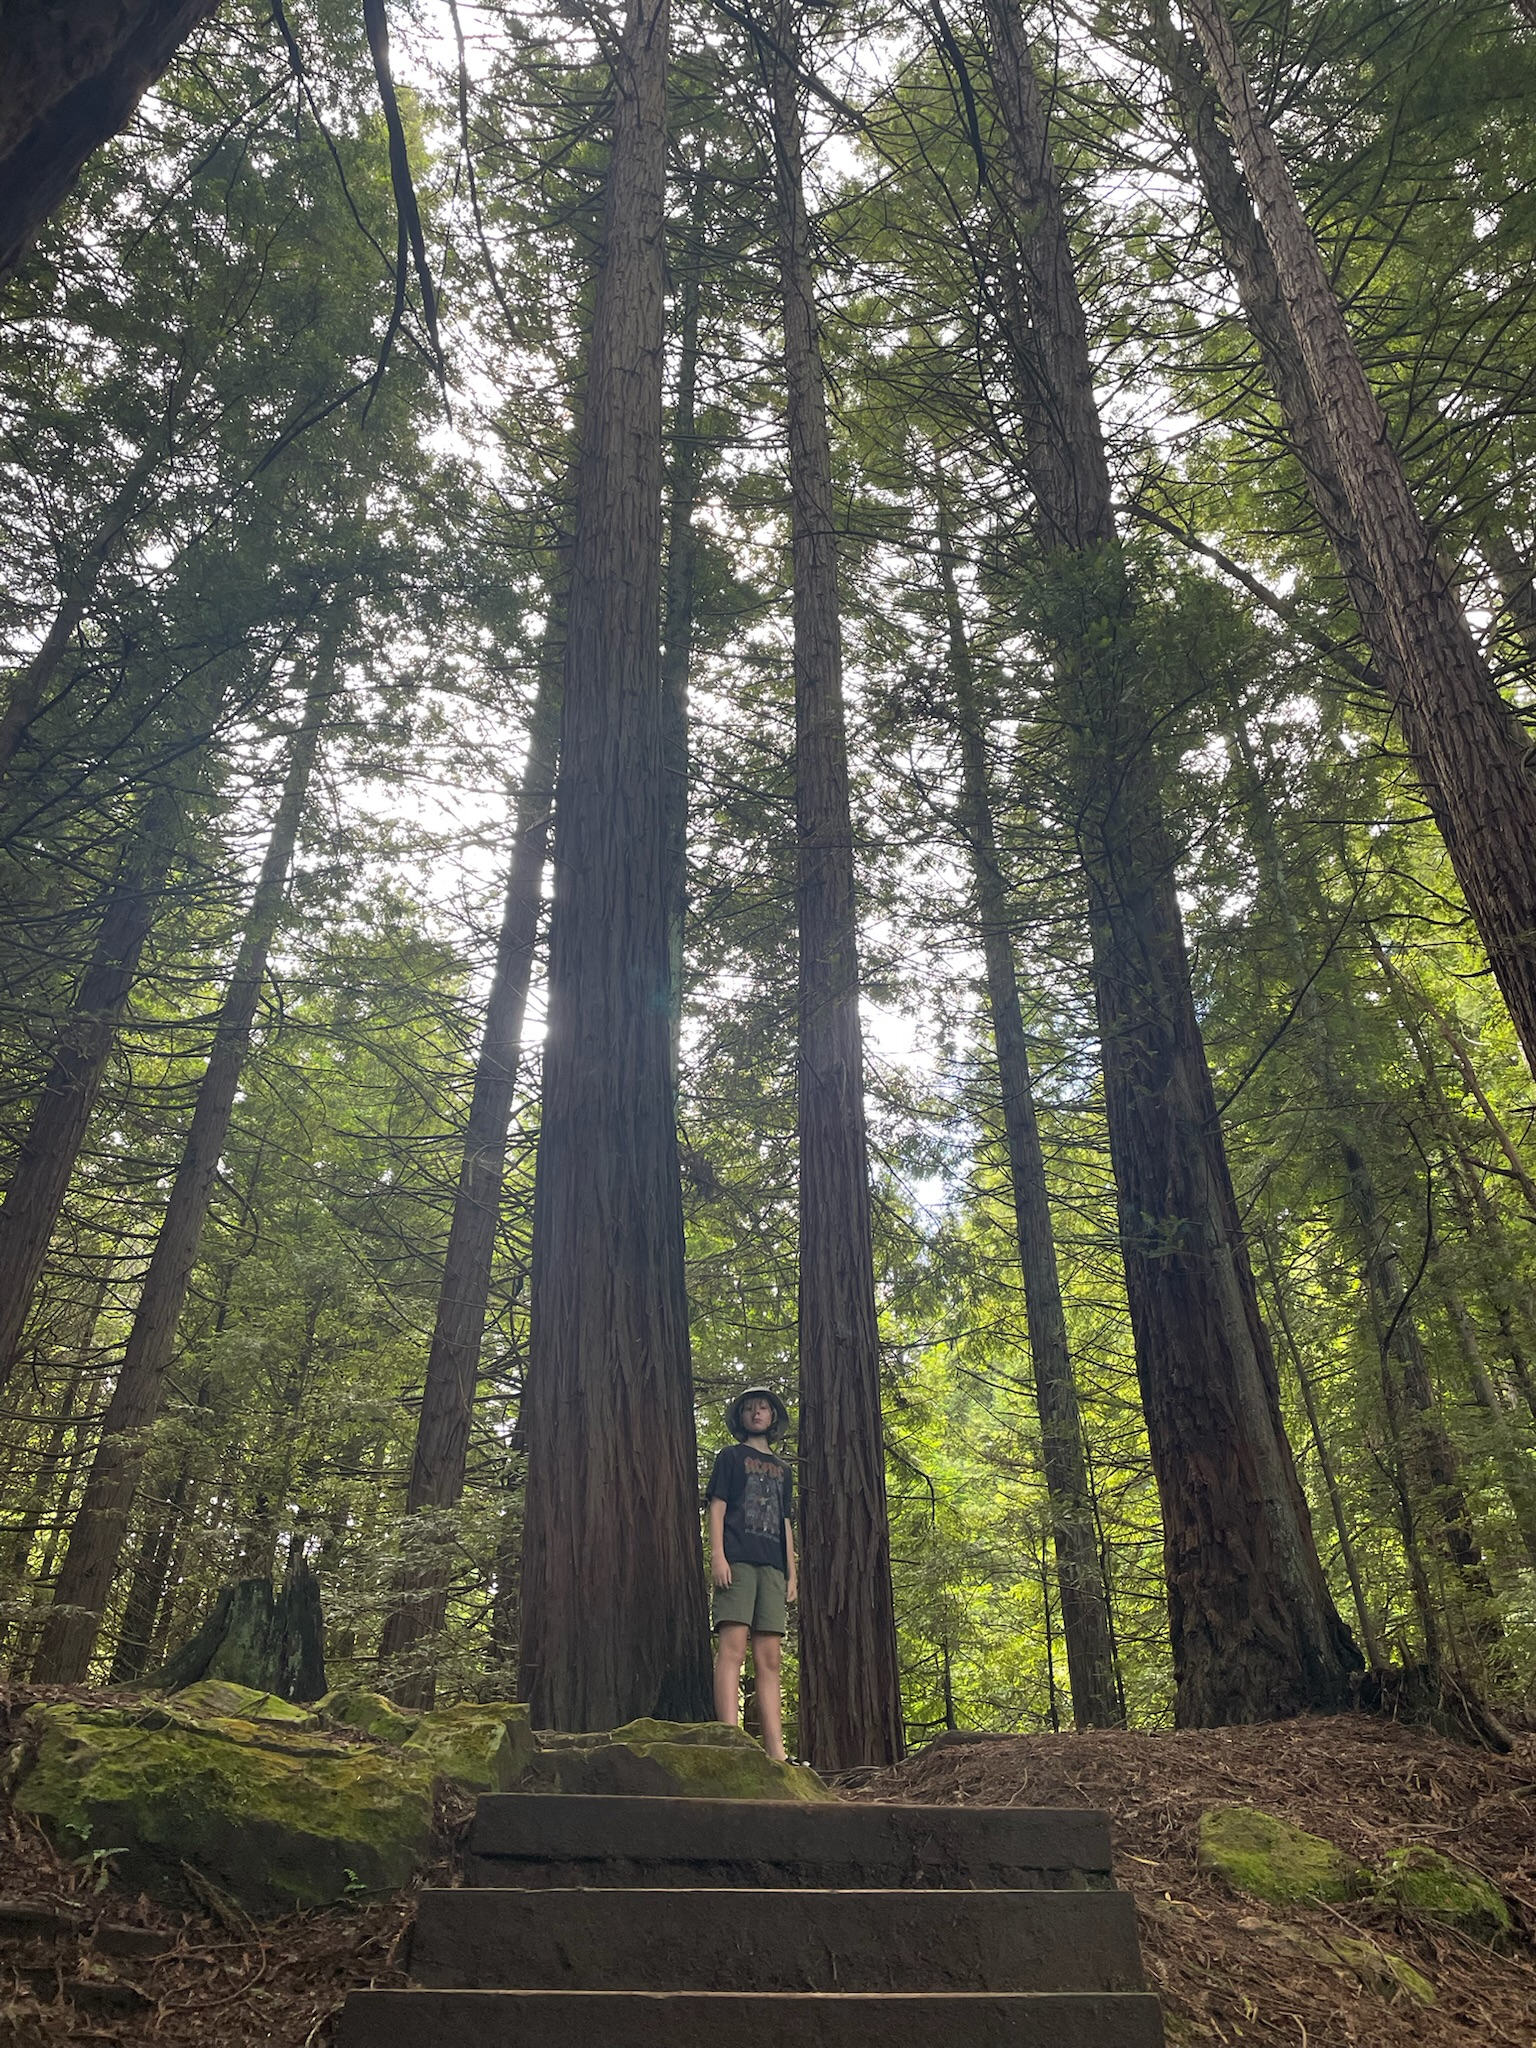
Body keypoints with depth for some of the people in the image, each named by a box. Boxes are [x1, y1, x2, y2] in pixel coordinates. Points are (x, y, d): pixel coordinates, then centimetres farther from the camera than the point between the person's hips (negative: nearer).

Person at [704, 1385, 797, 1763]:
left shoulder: (782, 1469, 26)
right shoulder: (731, 1456, 13)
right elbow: (717, 1507, 4)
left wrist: (791, 1574, 14)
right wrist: (717, 1555, -10)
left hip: (772, 1567, 4)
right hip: (737, 1560, -4)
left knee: (770, 1659, -1)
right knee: (732, 1646, -15)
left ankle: (776, 1752, -5)